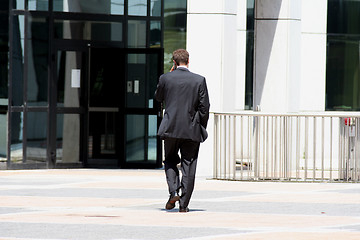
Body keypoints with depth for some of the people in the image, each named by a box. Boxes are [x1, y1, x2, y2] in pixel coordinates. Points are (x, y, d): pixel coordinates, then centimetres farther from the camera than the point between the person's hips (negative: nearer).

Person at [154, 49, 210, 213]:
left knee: (170, 161, 17)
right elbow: (204, 107, -3)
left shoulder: (165, 78, -3)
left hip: (171, 128, 0)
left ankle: (174, 191, -5)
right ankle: (184, 204, 5)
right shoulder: (199, 80, -4)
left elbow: (158, 98, 14)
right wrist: (202, 128, 8)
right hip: (192, 130, 0)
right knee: (188, 166, 5)